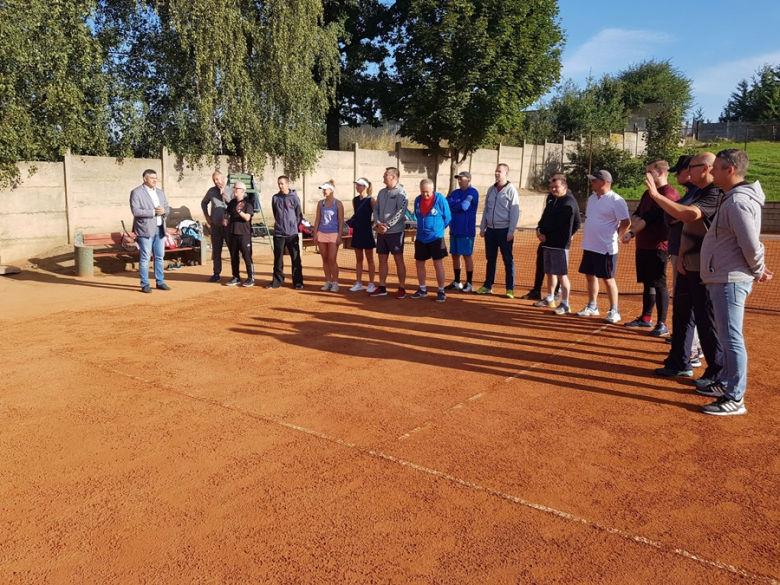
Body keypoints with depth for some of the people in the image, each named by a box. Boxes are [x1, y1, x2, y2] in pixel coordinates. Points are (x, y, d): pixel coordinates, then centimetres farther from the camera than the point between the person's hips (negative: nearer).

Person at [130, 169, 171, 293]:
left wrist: (164, 211, -9)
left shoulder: (160, 192, 16)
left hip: (160, 229, 6)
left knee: (160, 257, 9)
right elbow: (135, 211, -15)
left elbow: (168, 209, 15)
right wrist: (153, 212, -19)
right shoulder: (136, 192, -4)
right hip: (146, 229, -6)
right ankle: (145, 284, 3)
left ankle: (160, 282, 17)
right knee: (145, 257, -3)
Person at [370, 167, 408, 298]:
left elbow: (400, 212, -16)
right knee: (382, 259, 9)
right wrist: (378, 223, -6)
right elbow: (376, 209, 13)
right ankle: (382, 287, 17)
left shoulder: (400, 192, -8)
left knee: (398, 259, -2)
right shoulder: (381, 192, 14)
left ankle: (402, 288, 4)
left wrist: (387, 226, -18)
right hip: (381, 232, 7)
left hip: (395, 231, -7)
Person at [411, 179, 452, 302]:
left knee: (438, 264, -3)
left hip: (436, 238, -5)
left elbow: (447, 218, -3)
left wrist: (437, 229, 5)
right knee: (419, 263, 9)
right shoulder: (417, 200, 2)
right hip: (421, 238, 5)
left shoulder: (440, 199, -11)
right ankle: (422, 290, 23)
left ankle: (441, 291, 6)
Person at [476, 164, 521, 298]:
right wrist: (482, 228, 10)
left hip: (504, 230, -5)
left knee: (508, 260, 1)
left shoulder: (511, 190, -7)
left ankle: (510, 288, 7)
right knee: (490, 259, 12)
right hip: (490, 229, 6)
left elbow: (515, 213, -10)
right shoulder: (491, 189, 11)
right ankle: (487, 286, 19)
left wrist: (511, 232, -14)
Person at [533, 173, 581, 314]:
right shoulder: (553, 201, 17)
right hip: (548, 242, 9)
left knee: (561, 275, -7)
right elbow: (544, 218, 17)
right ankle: (549, 299, 30)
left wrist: (542, 232, -7)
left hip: (560, 244, -9)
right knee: (550, 272, 17)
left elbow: (556, 222, -19)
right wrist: (539, 230, -2)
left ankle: (565, 304, -3)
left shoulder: (569, 203, -13)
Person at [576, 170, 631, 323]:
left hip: (605, 248, -8)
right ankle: (592, 306, 26)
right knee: (590, 276, 14)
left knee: (608, 279, -1)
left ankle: (614, 311, 9)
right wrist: (587, 235, 13)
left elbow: (626, 222, -16)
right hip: (589, 246, 8)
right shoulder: (591, 198, 11)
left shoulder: (616, 200, -15)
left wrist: (615, 236, -8)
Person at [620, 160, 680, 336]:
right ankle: (646, 318, 26)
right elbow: (636, 214, 14)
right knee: (647, 283, 16)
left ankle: (662, 324, 2)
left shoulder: (669, 194, -13)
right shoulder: (648, 193, 16)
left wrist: (632, 233, -24)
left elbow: (651, 216, -21)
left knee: (659, 284, -5)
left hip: (658, 246, -9)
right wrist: (636, 221, -9)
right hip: (642, 245, 9)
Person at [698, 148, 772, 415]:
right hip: (724, 279, 11)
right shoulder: (733, 197, 15)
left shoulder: (737, 201, -19)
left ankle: (735, 399, 0)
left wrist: (758, 271, -7)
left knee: (731, 338, -6)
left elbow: (751, 244, -22)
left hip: (730, 281, -11)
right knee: (727, 337, 19)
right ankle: (727, 384, 31)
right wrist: (757, 268, 15)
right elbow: (747, 243, 20)